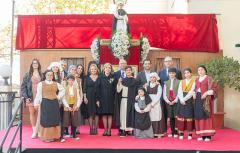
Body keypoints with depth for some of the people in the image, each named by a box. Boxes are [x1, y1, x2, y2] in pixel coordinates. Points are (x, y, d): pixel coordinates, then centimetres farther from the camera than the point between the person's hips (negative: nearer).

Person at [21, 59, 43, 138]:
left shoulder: (42, 75, 5)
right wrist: (25, 97, -9)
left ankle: (38, 129, 12)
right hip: (31, 97, 0)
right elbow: (23, 86, 1)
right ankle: (34, 130, 8)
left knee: (38, 113, 2)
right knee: (32, 113, 2)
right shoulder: (28, 74, 4)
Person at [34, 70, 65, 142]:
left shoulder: (56, 84, 9)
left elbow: (63, 90, 21)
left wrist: (59, 96, 8)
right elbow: (38, 94, -4)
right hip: (45, 103, -3)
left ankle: (54, 136, 14)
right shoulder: (41, 84, 0)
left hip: (54, 103, 4)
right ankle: (46, 137, 4)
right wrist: (36, 103, -11)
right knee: (46, 119, -2)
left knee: (54, 119, 5)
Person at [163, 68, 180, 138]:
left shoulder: (178, 82, -2)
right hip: (168, 102, 4)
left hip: (176, 102, -3)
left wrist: (175, 101, -11)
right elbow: (164, 93, 9)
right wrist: (167, 101, -4)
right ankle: (172, 132, 14)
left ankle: (176, 132, 5)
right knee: (171, 118, 6)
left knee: (176, 117, -3)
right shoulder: (166, 82, 12)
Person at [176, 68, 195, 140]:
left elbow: (191, 92, -8)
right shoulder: (181, 82, 13)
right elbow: (179, 92, 2)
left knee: (189, 116, -3)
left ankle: (190, 133, 3)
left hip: (189, 101, -3)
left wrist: (184, 99, -14)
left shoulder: (193, 82, 2)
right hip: (181, 101, 3)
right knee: (181, 116, -1)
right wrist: (181, 100, -12)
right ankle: (181, 133, 3)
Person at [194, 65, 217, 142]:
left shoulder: (209, 78, 0)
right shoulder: (197, 80, 17)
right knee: (199, 116, 1)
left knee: (206, 115, -9)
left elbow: (214, 87, -8)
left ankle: (208, 135, -6)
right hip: (198, 99, 5)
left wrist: (206, 93, -18)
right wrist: (194, 94, 2)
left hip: (206, 99, -5)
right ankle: (201, 135, 4)